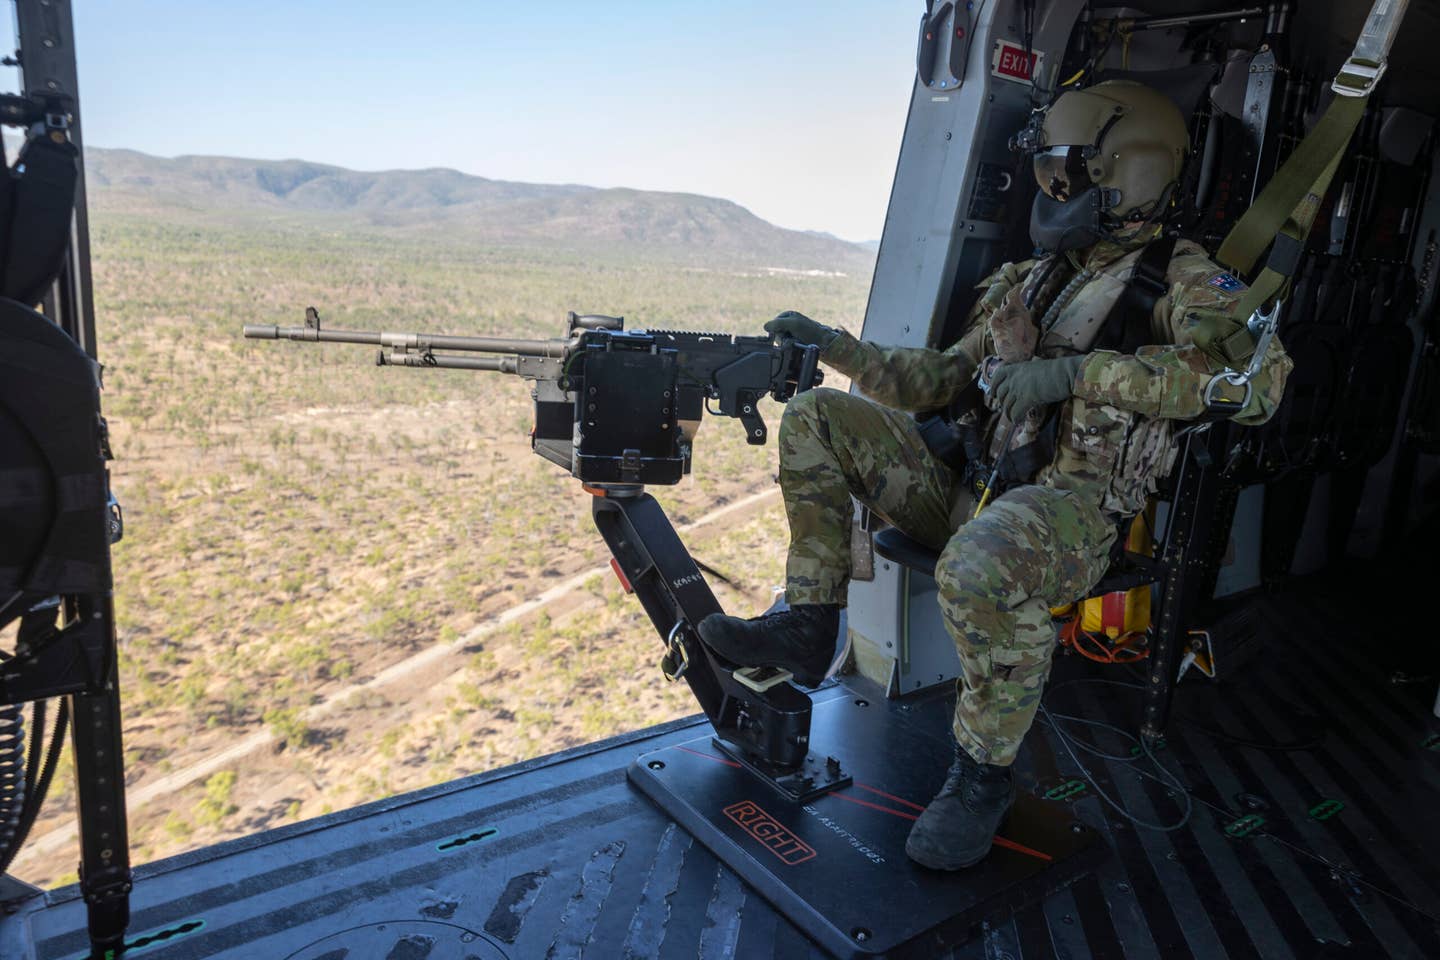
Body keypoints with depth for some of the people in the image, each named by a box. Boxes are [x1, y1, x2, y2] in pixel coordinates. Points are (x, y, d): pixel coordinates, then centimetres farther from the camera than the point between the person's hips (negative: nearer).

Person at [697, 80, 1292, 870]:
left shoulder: (1180, 281, -1)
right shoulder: (1035, 279, 19)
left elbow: (1256, 376, -19)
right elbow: (946, 379, 20)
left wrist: (1076, 370, -23)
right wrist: (841, 348, 8)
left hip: (1070, 508, -7)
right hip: (971, 487, 7)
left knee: (981, 566, -41)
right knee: (817, 418, -2)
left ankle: (984, 775, -14)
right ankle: (808, 625, -3)